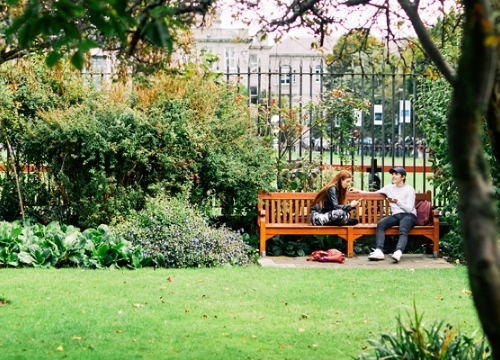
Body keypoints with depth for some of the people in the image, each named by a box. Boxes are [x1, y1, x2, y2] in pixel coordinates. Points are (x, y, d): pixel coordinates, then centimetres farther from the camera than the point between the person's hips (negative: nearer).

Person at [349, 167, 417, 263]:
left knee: (403, 229, -38)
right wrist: (358, 191, 18)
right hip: (395, 215, 5)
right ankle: (379, 251, -42)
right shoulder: (390, 187, 18)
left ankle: (398, 252, -63)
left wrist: (397, 201, -22)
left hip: (409, 215, -5)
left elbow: (409, 209, -6)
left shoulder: (409, 189, 3)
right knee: (380, 223, -26)